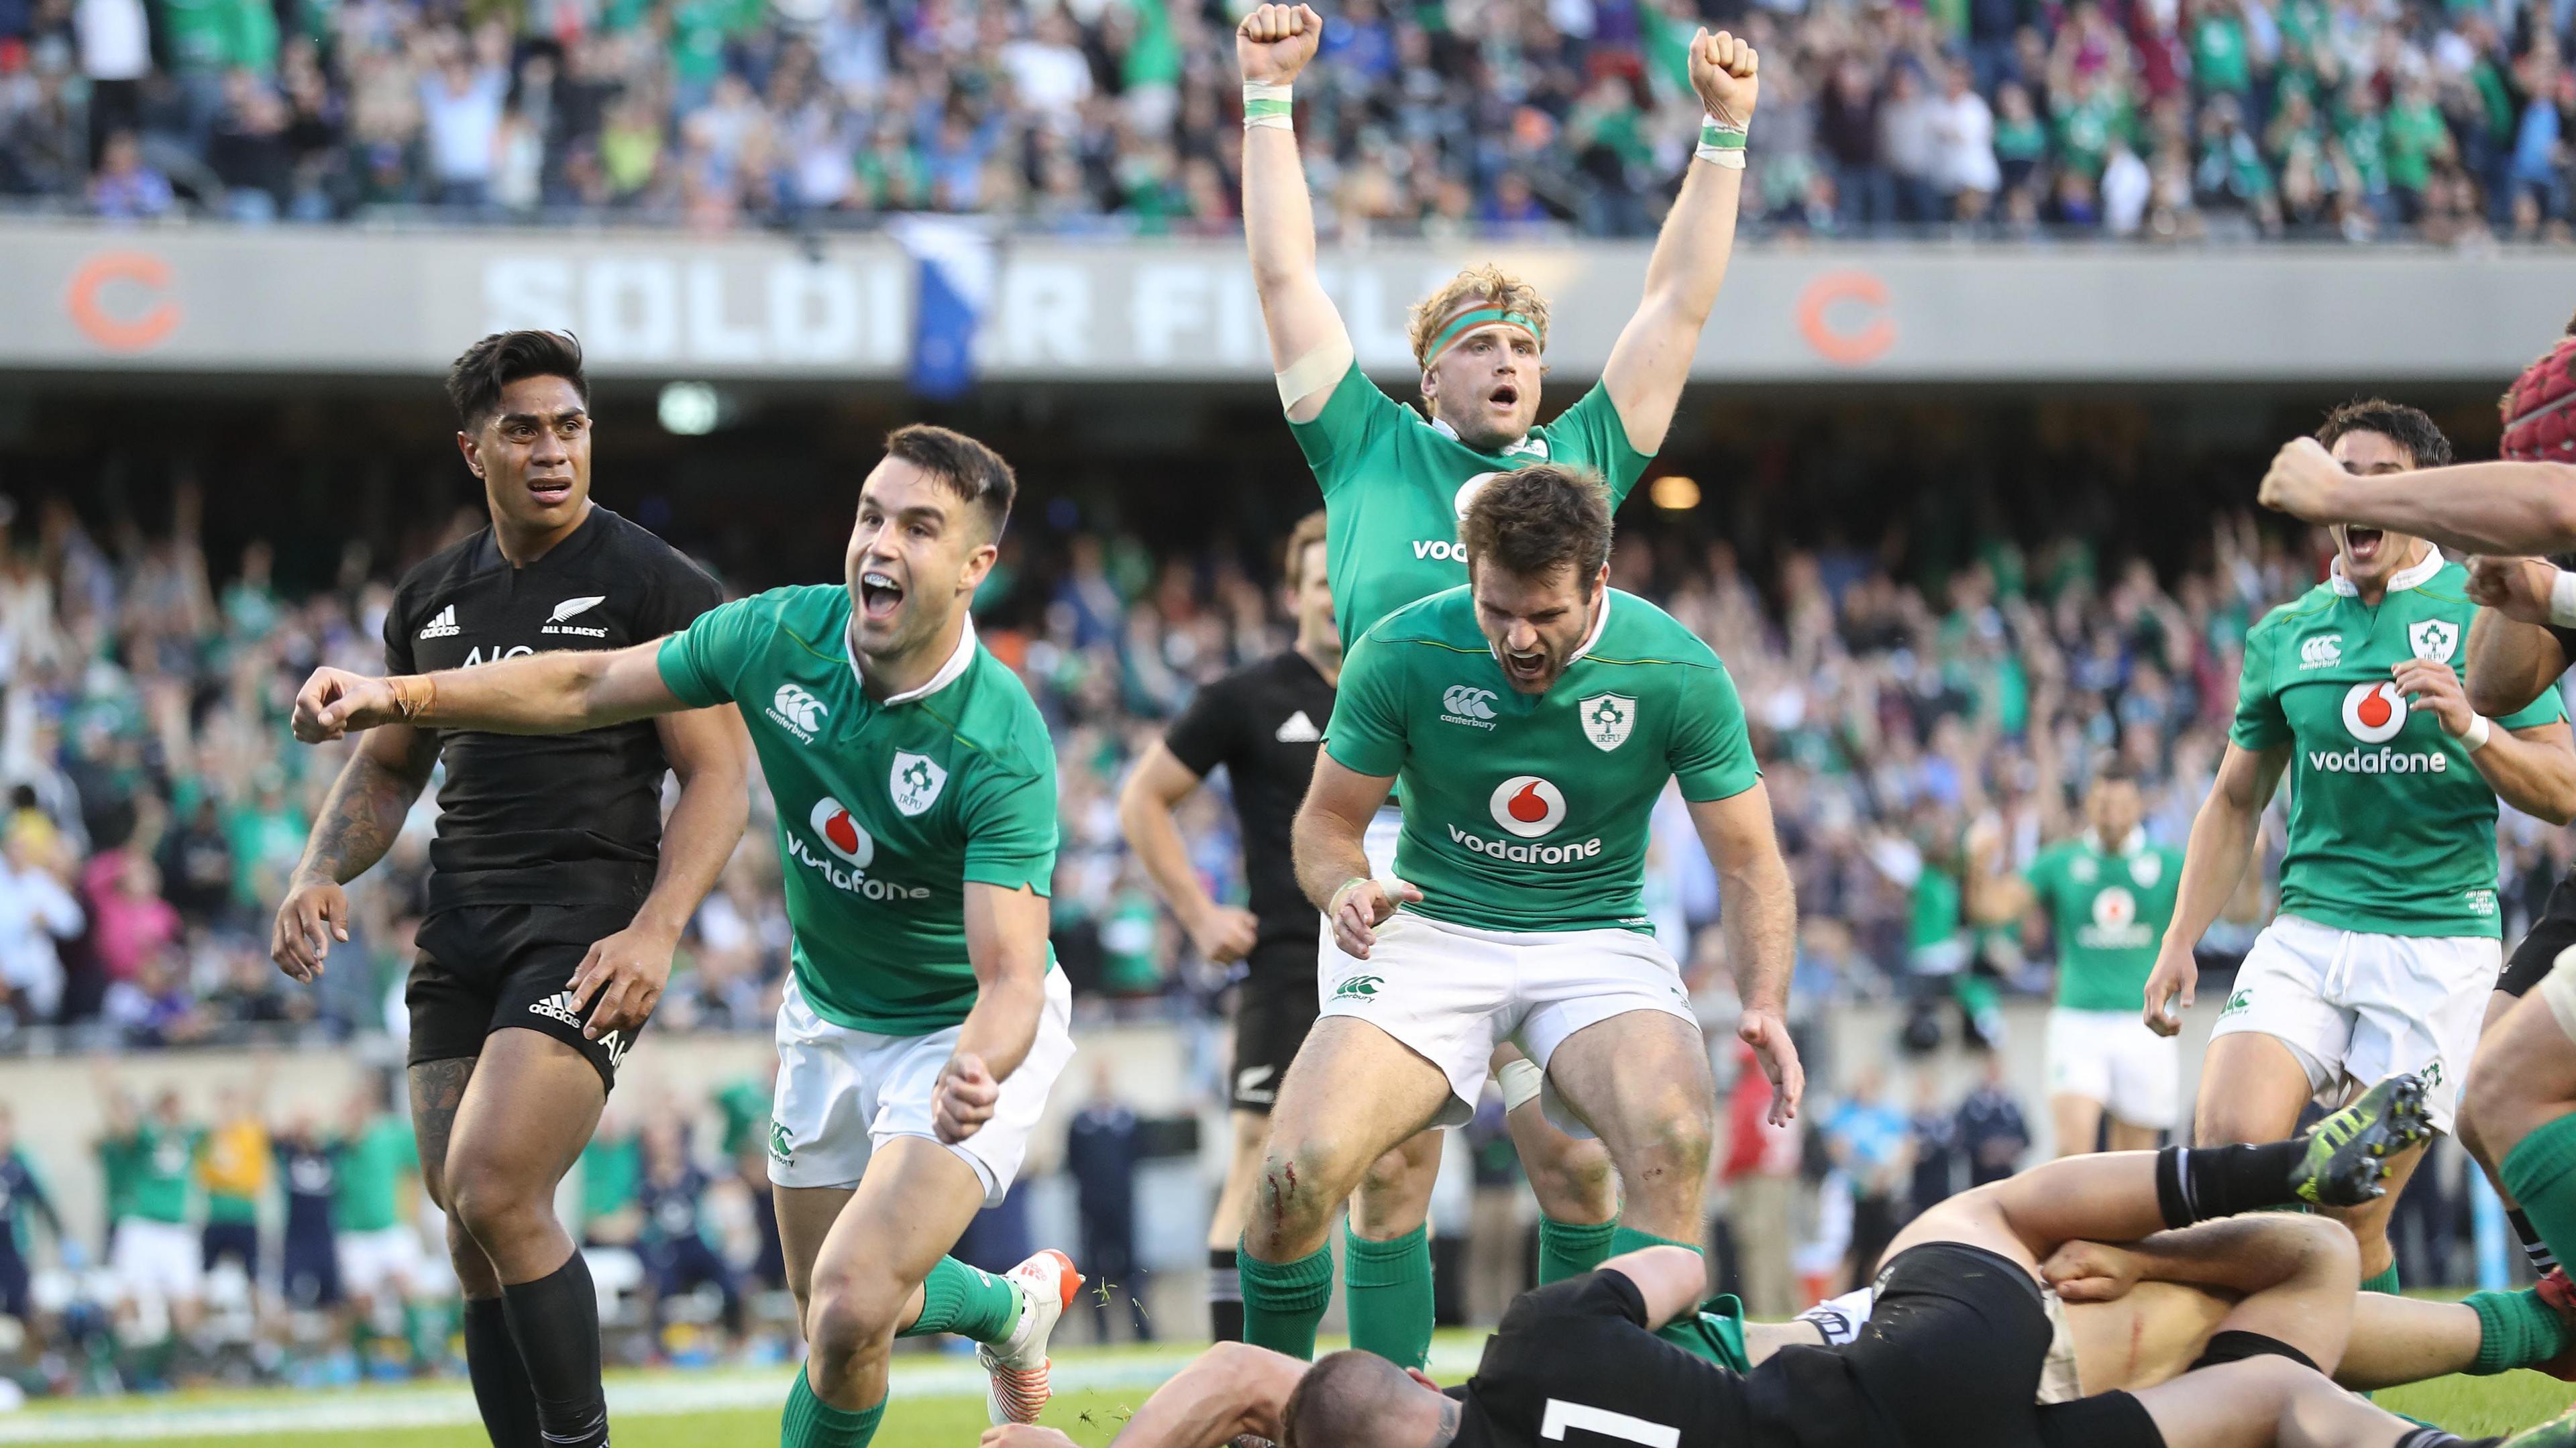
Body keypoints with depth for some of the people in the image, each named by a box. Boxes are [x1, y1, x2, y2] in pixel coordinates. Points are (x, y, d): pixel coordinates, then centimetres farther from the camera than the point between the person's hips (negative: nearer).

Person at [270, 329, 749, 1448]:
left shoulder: (657, 585, -2)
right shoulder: (432, 599, 15)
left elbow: (716, 778, -6)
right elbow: (387, 767, 26)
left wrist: (655, 930, -19)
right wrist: (321, 876, 7)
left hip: (588, 928, -6)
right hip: (458, 937, 6)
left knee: (495, 1196, -21)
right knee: (476, 1251, 3)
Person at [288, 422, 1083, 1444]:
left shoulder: (1002, 750, -31)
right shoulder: (783, 634, -16)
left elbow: (1012, 974, -36)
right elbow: (589, 688, -3)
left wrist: (976, 1074, -58)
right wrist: (400, 696, -13)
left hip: (971, 1031, -6)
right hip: (828, 1013, 6)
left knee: (850, 1309, -25)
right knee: (834, 1321, 17)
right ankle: (1013, 1303, 47)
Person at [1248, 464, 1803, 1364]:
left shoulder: (1677, 673, -10)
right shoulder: (1403, 655, -10)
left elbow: (1748, 862, -3)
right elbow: (1327, 823, 2)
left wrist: (1764, 1004, -21)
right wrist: (1346, 888, -22)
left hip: (1596, 940, 0)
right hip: (1432, 931, 0)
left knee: (1674, 1137, -34)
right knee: (1300, 1170, -24)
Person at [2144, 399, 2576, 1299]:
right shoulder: (2284, 636, 12)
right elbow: (2236, 802, 22)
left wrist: (2469, 728, -17)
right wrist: (2180, 942, 13)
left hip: (2436, 943, -3)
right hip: (2307, 934, 3)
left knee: (2353, 1219, -8)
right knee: (2229, 1143, -20)